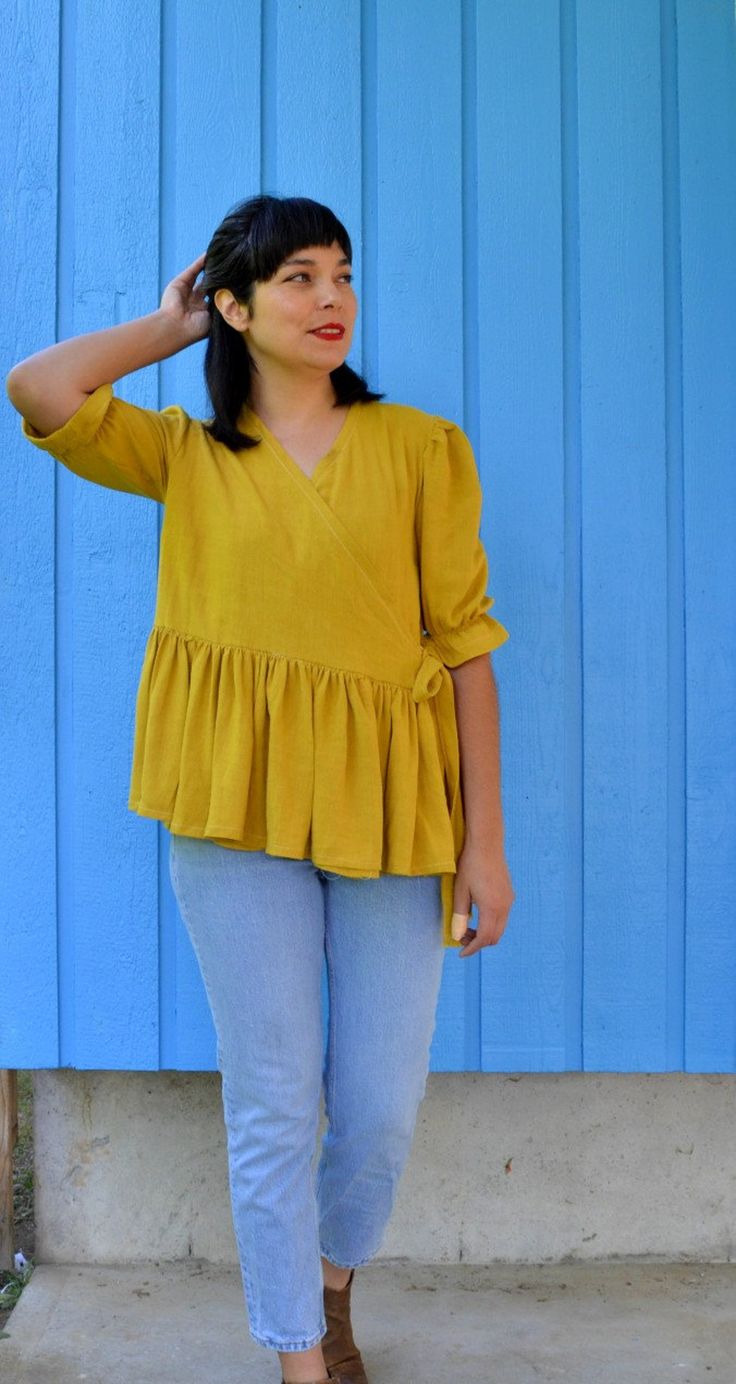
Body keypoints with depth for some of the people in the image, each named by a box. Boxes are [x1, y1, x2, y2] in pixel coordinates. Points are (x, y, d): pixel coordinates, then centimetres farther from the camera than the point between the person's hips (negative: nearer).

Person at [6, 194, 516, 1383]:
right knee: (272, 1106, 5)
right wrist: (169, 328, 7)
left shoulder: (420, 447, 5)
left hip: (391, 806, 0)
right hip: (241, 805, 0)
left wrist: (486, 838, -3)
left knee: (382, 1110, 7)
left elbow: (467, 642, 1)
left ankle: (331, 1285, 39)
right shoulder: (188, 455, 8)